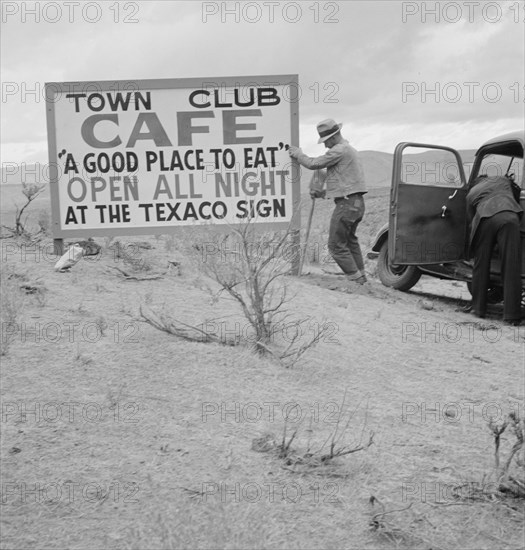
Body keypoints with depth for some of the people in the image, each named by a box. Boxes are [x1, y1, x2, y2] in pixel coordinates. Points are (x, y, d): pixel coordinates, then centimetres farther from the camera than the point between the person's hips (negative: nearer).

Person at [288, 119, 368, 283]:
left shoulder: (340, 150, -12)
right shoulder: (349, 150, 21)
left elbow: (314, 164, -12)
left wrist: (298, 154, 5)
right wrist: (323, 193, 20)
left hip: (347, 203, -11)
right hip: (357, 202, 11)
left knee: (336, 245, -5)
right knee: (350, 240, 24)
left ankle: (355, 278, -5)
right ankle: (361, 275, 28)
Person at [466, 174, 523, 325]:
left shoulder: (471, 193, 30)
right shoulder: (503, 180, 31)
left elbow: (471, 220, 29)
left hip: (485, 220, 1)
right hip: (509, 218, -1)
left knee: (481, 265, 14)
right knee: (511, 267, -1)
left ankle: (478, 308, 19)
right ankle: (511, 315, -3)